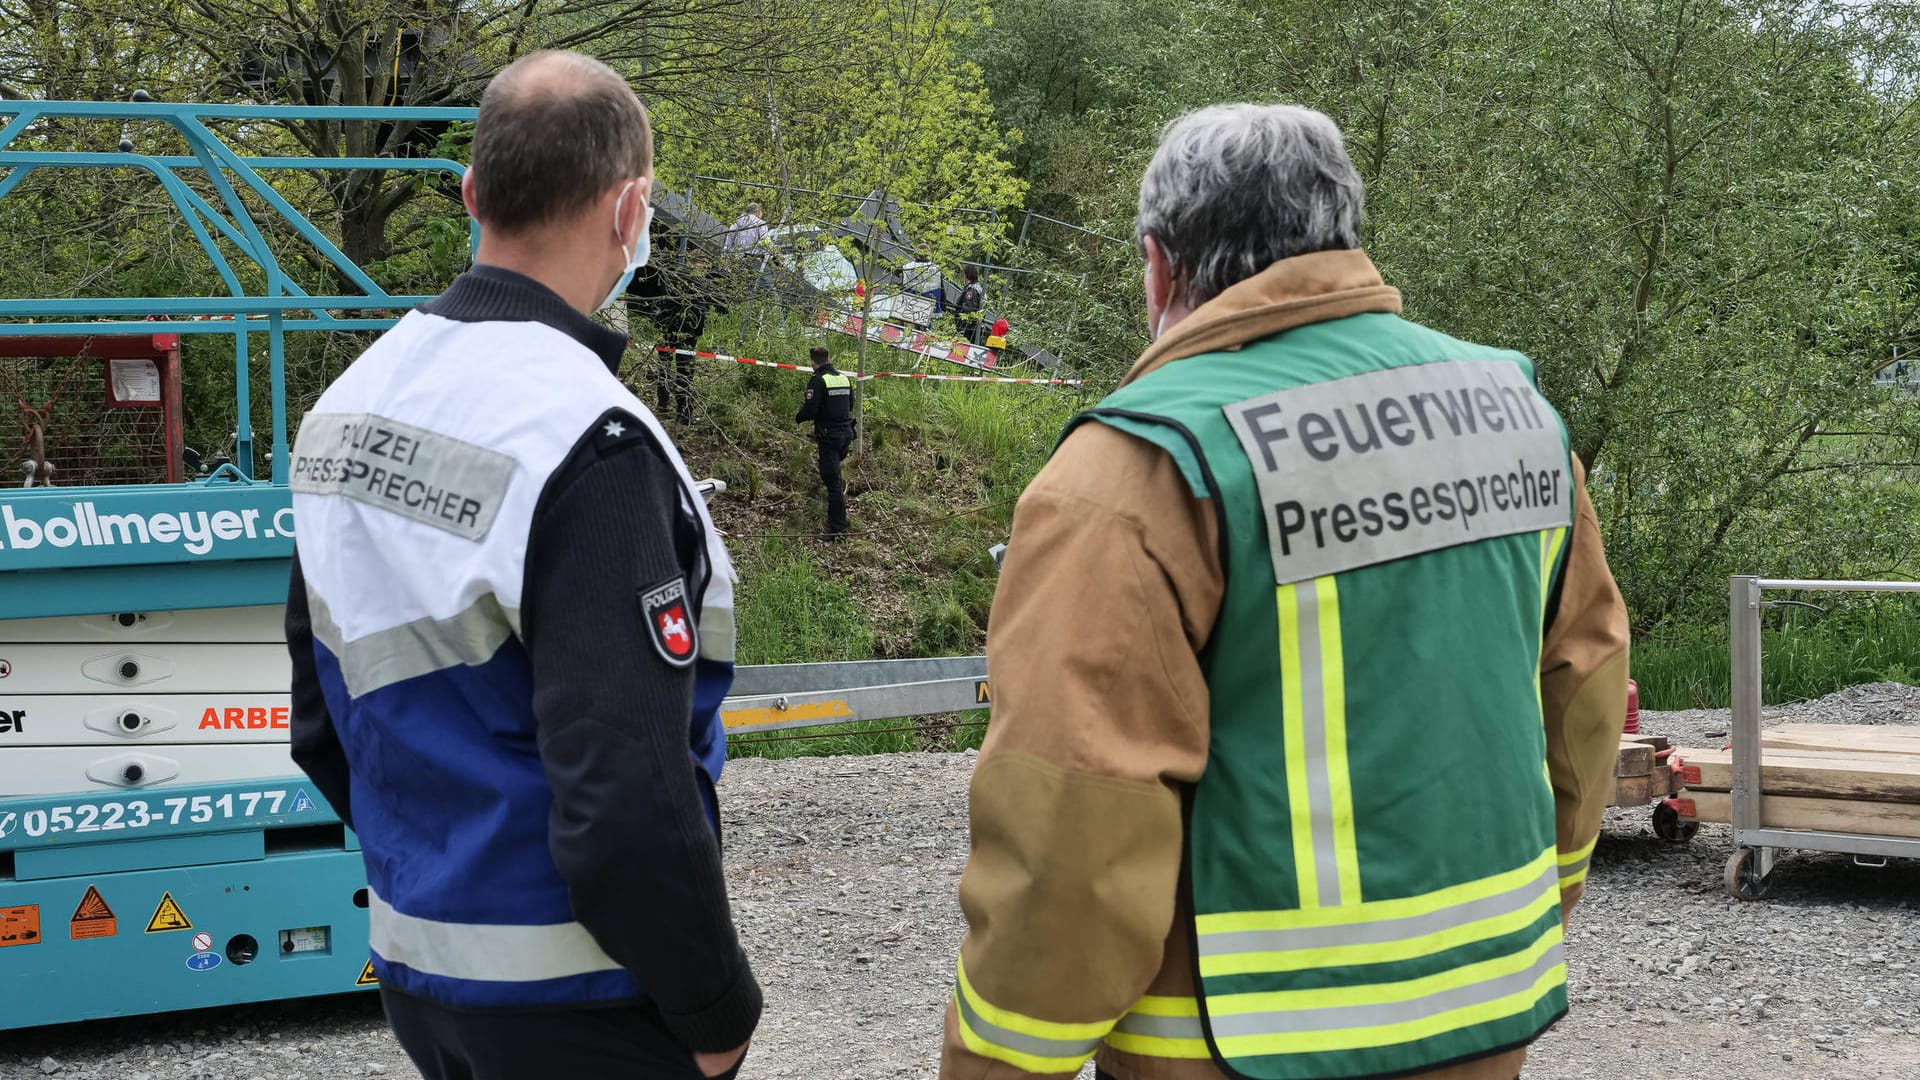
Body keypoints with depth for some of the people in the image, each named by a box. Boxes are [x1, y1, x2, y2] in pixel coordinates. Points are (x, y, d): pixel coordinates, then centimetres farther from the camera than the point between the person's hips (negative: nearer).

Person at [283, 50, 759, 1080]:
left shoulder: (348, 404, 4)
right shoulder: (590, 443, -23)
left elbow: (322, 724, 13)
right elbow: (622, 799, -26)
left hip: (414, 967, 8)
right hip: (572, 997, -8)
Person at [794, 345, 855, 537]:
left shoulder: (818, 381, -14)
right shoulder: (844, 378, 9)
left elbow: (810, 410, -19)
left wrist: (798, 418, 2)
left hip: (829, 436, -7)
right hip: (846, 432, 7)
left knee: (833, 482, -4)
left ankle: (837, 529, -3)